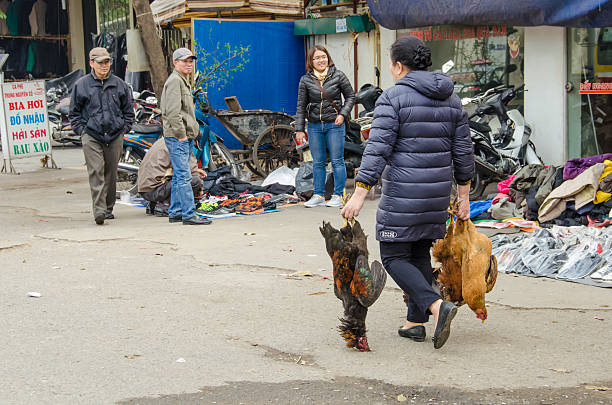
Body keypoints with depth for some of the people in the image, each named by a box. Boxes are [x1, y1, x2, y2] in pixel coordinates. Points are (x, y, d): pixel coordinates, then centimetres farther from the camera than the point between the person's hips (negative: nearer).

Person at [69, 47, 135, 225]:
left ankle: (109, 208, 20)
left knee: (111, 174, 8)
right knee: (96, 172, -13)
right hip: (91, 137, -2)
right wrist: (81, 130, 0)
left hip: (115, 137, 2)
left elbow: (128, 110, 18)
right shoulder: (81, 85, 4)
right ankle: (99, 210, -18)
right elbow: (74, 112, 10)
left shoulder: (119, 84, 10)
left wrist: (124, 128, 7)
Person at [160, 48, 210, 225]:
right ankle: (189, 215, -15)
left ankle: (175, 212, 18)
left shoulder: (183, 81, 22)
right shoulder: (174, 81, -11)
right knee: (184, 176, -13)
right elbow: (173, 111, -20)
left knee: (179, 176, 13)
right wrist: (181, 134, -20)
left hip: (185, 137, 11)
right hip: (177, 137, -11)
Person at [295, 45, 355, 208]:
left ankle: (338, 196, 7)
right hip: (314, 126, 2)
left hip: (334, 125, -2)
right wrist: (299, 129, 2)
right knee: (318, 163, 8)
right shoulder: (306, 80, 3)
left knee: (337, 161, -1)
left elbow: (351, 96, 7)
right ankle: (319, 196, 16)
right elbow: (301, 106, 6)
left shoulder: (338, 76, -1)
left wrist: (343, 114, -7)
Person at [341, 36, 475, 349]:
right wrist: (463, 196, 18)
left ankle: (437, 306, -15)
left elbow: (377, 149, -17)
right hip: (437, 192, 7)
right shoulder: (450, 99, 9)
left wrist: (359, 194, -17)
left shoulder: (393, 98, -10)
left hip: (403, 194, -7)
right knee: (420, 254, 17)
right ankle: (415, 322, 20)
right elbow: (463, 151, 11)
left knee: (394, 257, 3)